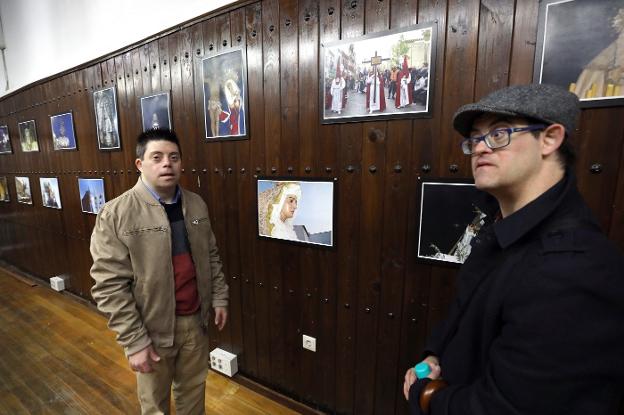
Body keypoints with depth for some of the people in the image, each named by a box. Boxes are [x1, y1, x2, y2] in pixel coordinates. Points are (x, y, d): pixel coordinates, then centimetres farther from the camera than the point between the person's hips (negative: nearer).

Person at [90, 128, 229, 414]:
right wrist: (133, 341, -15)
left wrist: (219, 297, 6)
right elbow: (110, 286, -16)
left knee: (193, 391, 24)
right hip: (153, 327, -3)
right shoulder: (116, 214, -16)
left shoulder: (196, 205, -1)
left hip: (195, 319, 4)